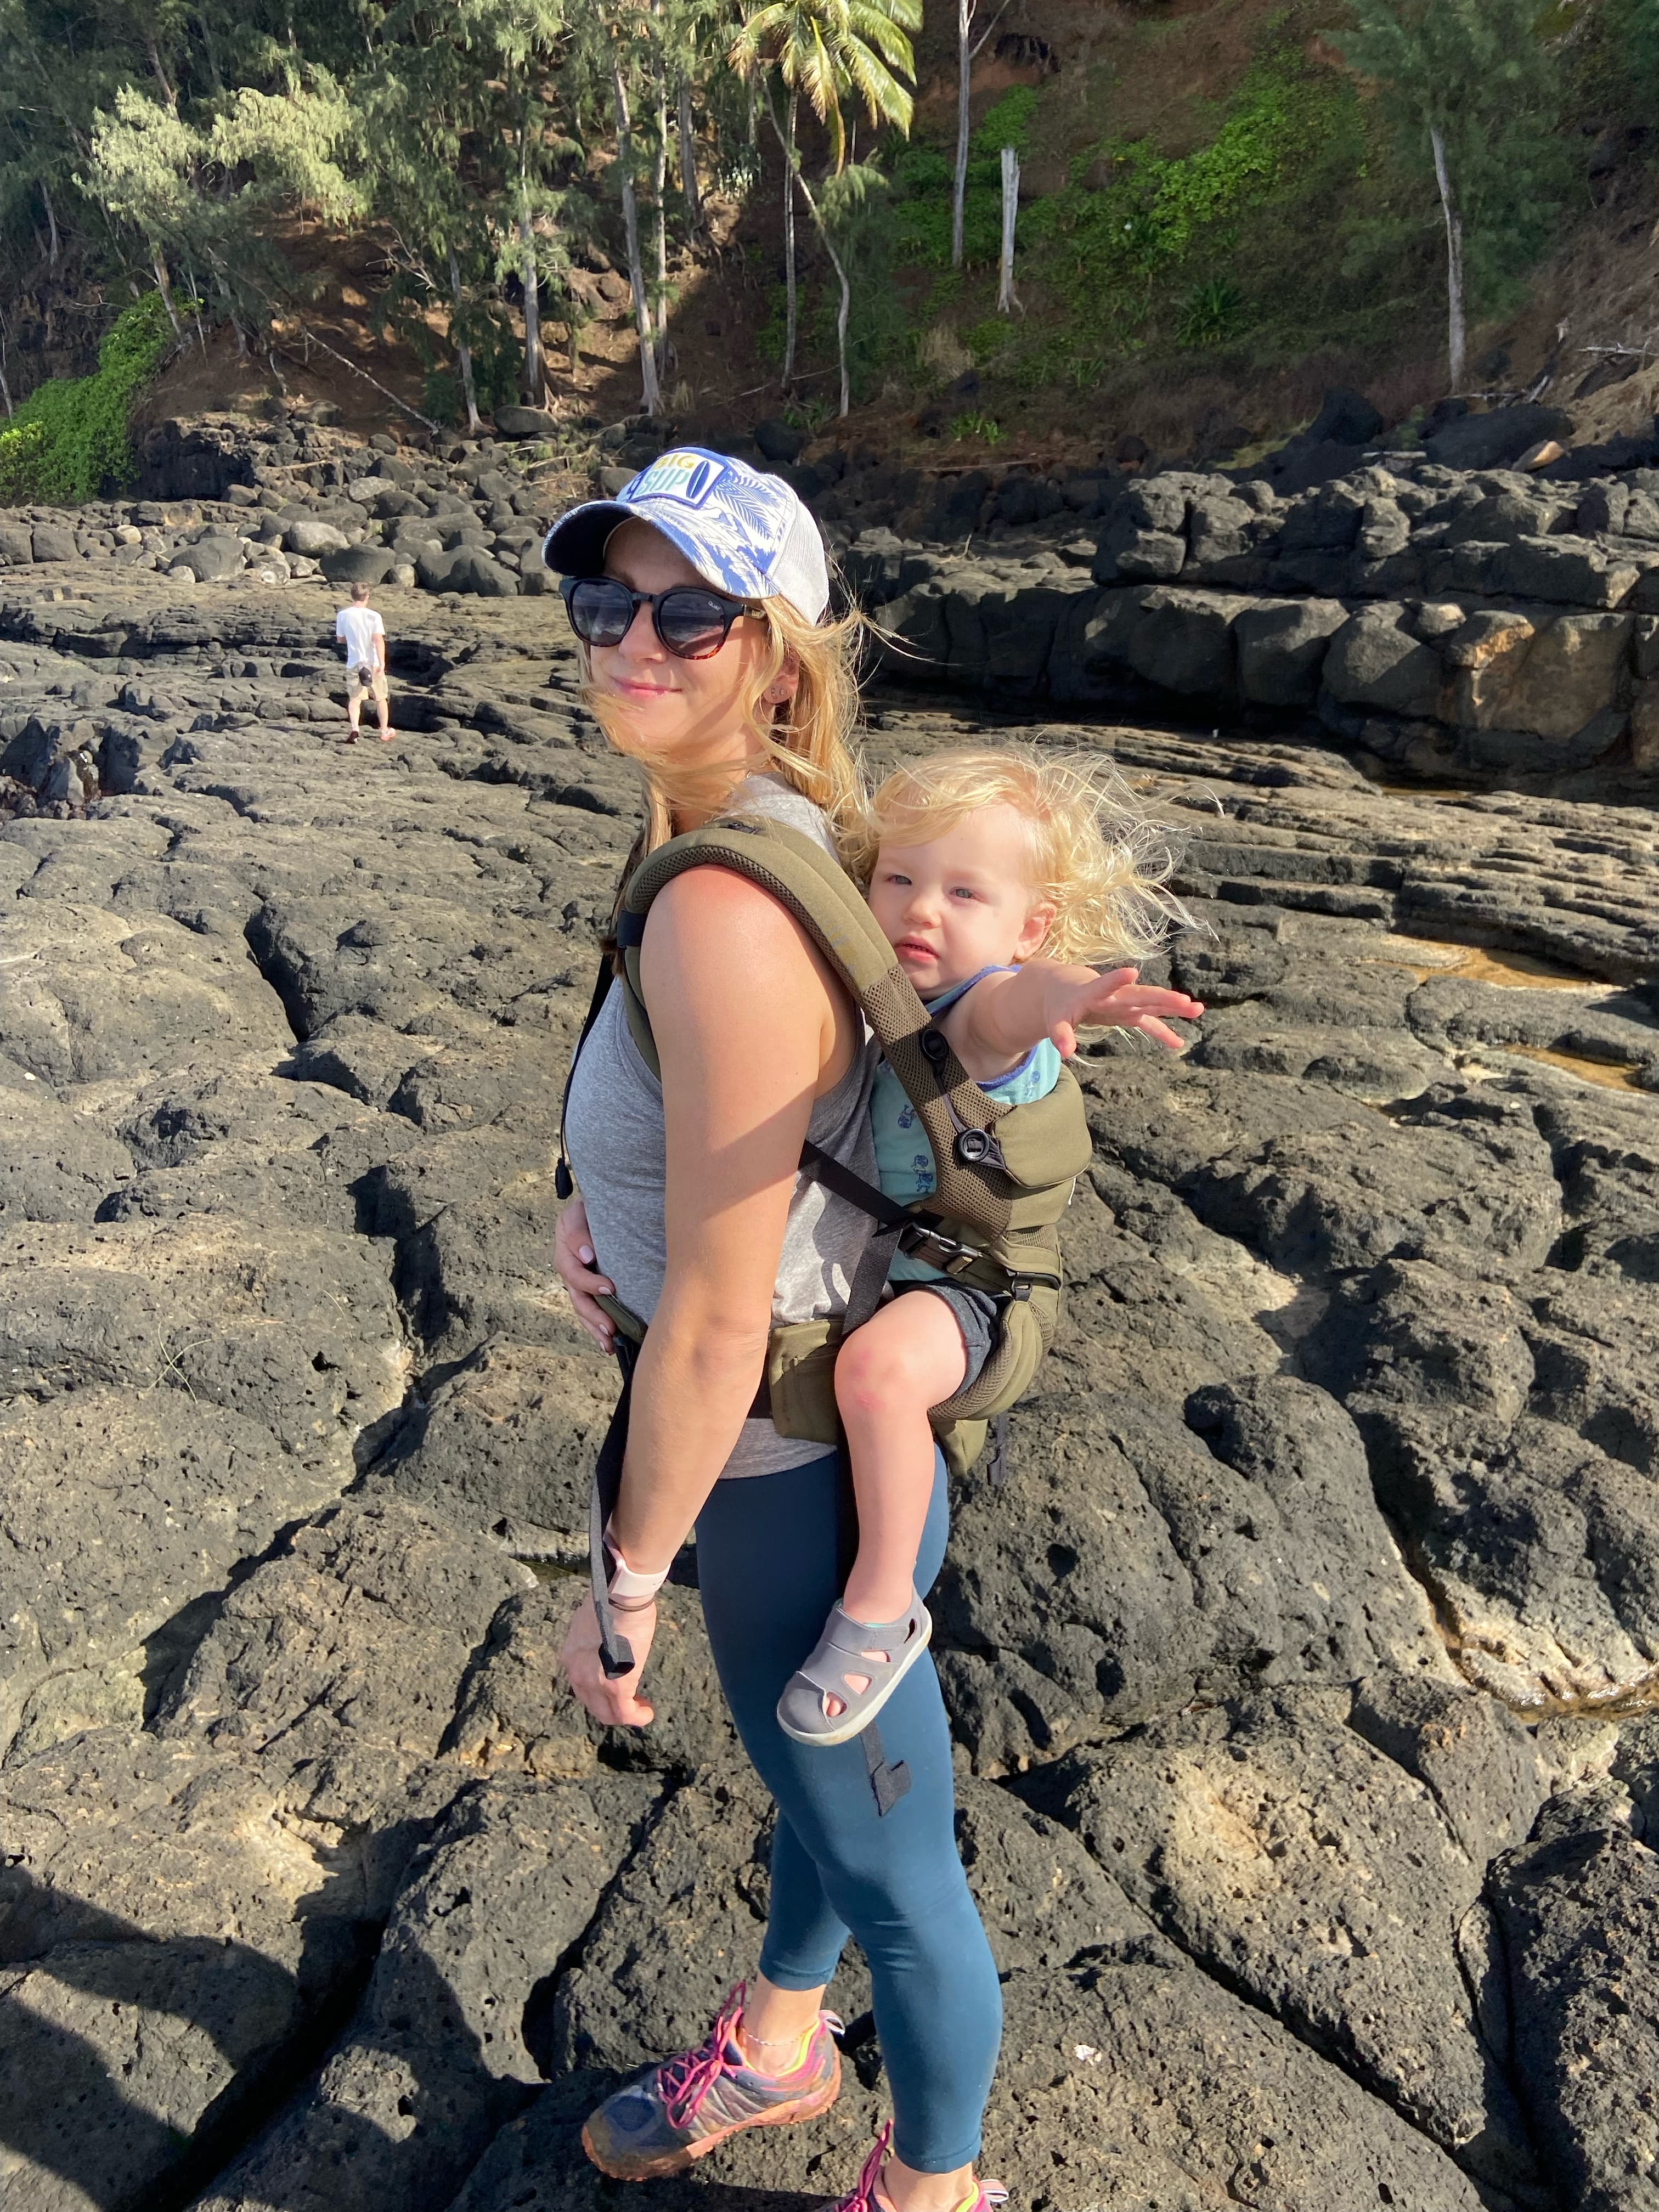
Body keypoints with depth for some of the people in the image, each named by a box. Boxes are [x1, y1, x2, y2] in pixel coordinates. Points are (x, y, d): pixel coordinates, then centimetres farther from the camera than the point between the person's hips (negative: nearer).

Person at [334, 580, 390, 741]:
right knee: (381, 698, 15)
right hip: (373, 663, -1)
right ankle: (385, 731, 24)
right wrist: (382, 663, -19)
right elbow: (379, 640, -18)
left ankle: (354, 727, -19)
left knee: (354, 699, 5)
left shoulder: (343, 615, -1)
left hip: (354, 664, 1)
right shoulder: (373, 616, -10)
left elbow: (340, 638, 11)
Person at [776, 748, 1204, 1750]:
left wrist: (1062, 993, -72)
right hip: (859, 1256, 8)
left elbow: (1006, 1005, -47)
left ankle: (883, 1606, -14)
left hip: (956, 1282, -8)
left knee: (875, 1366, -36)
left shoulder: (986, 1010, -22)